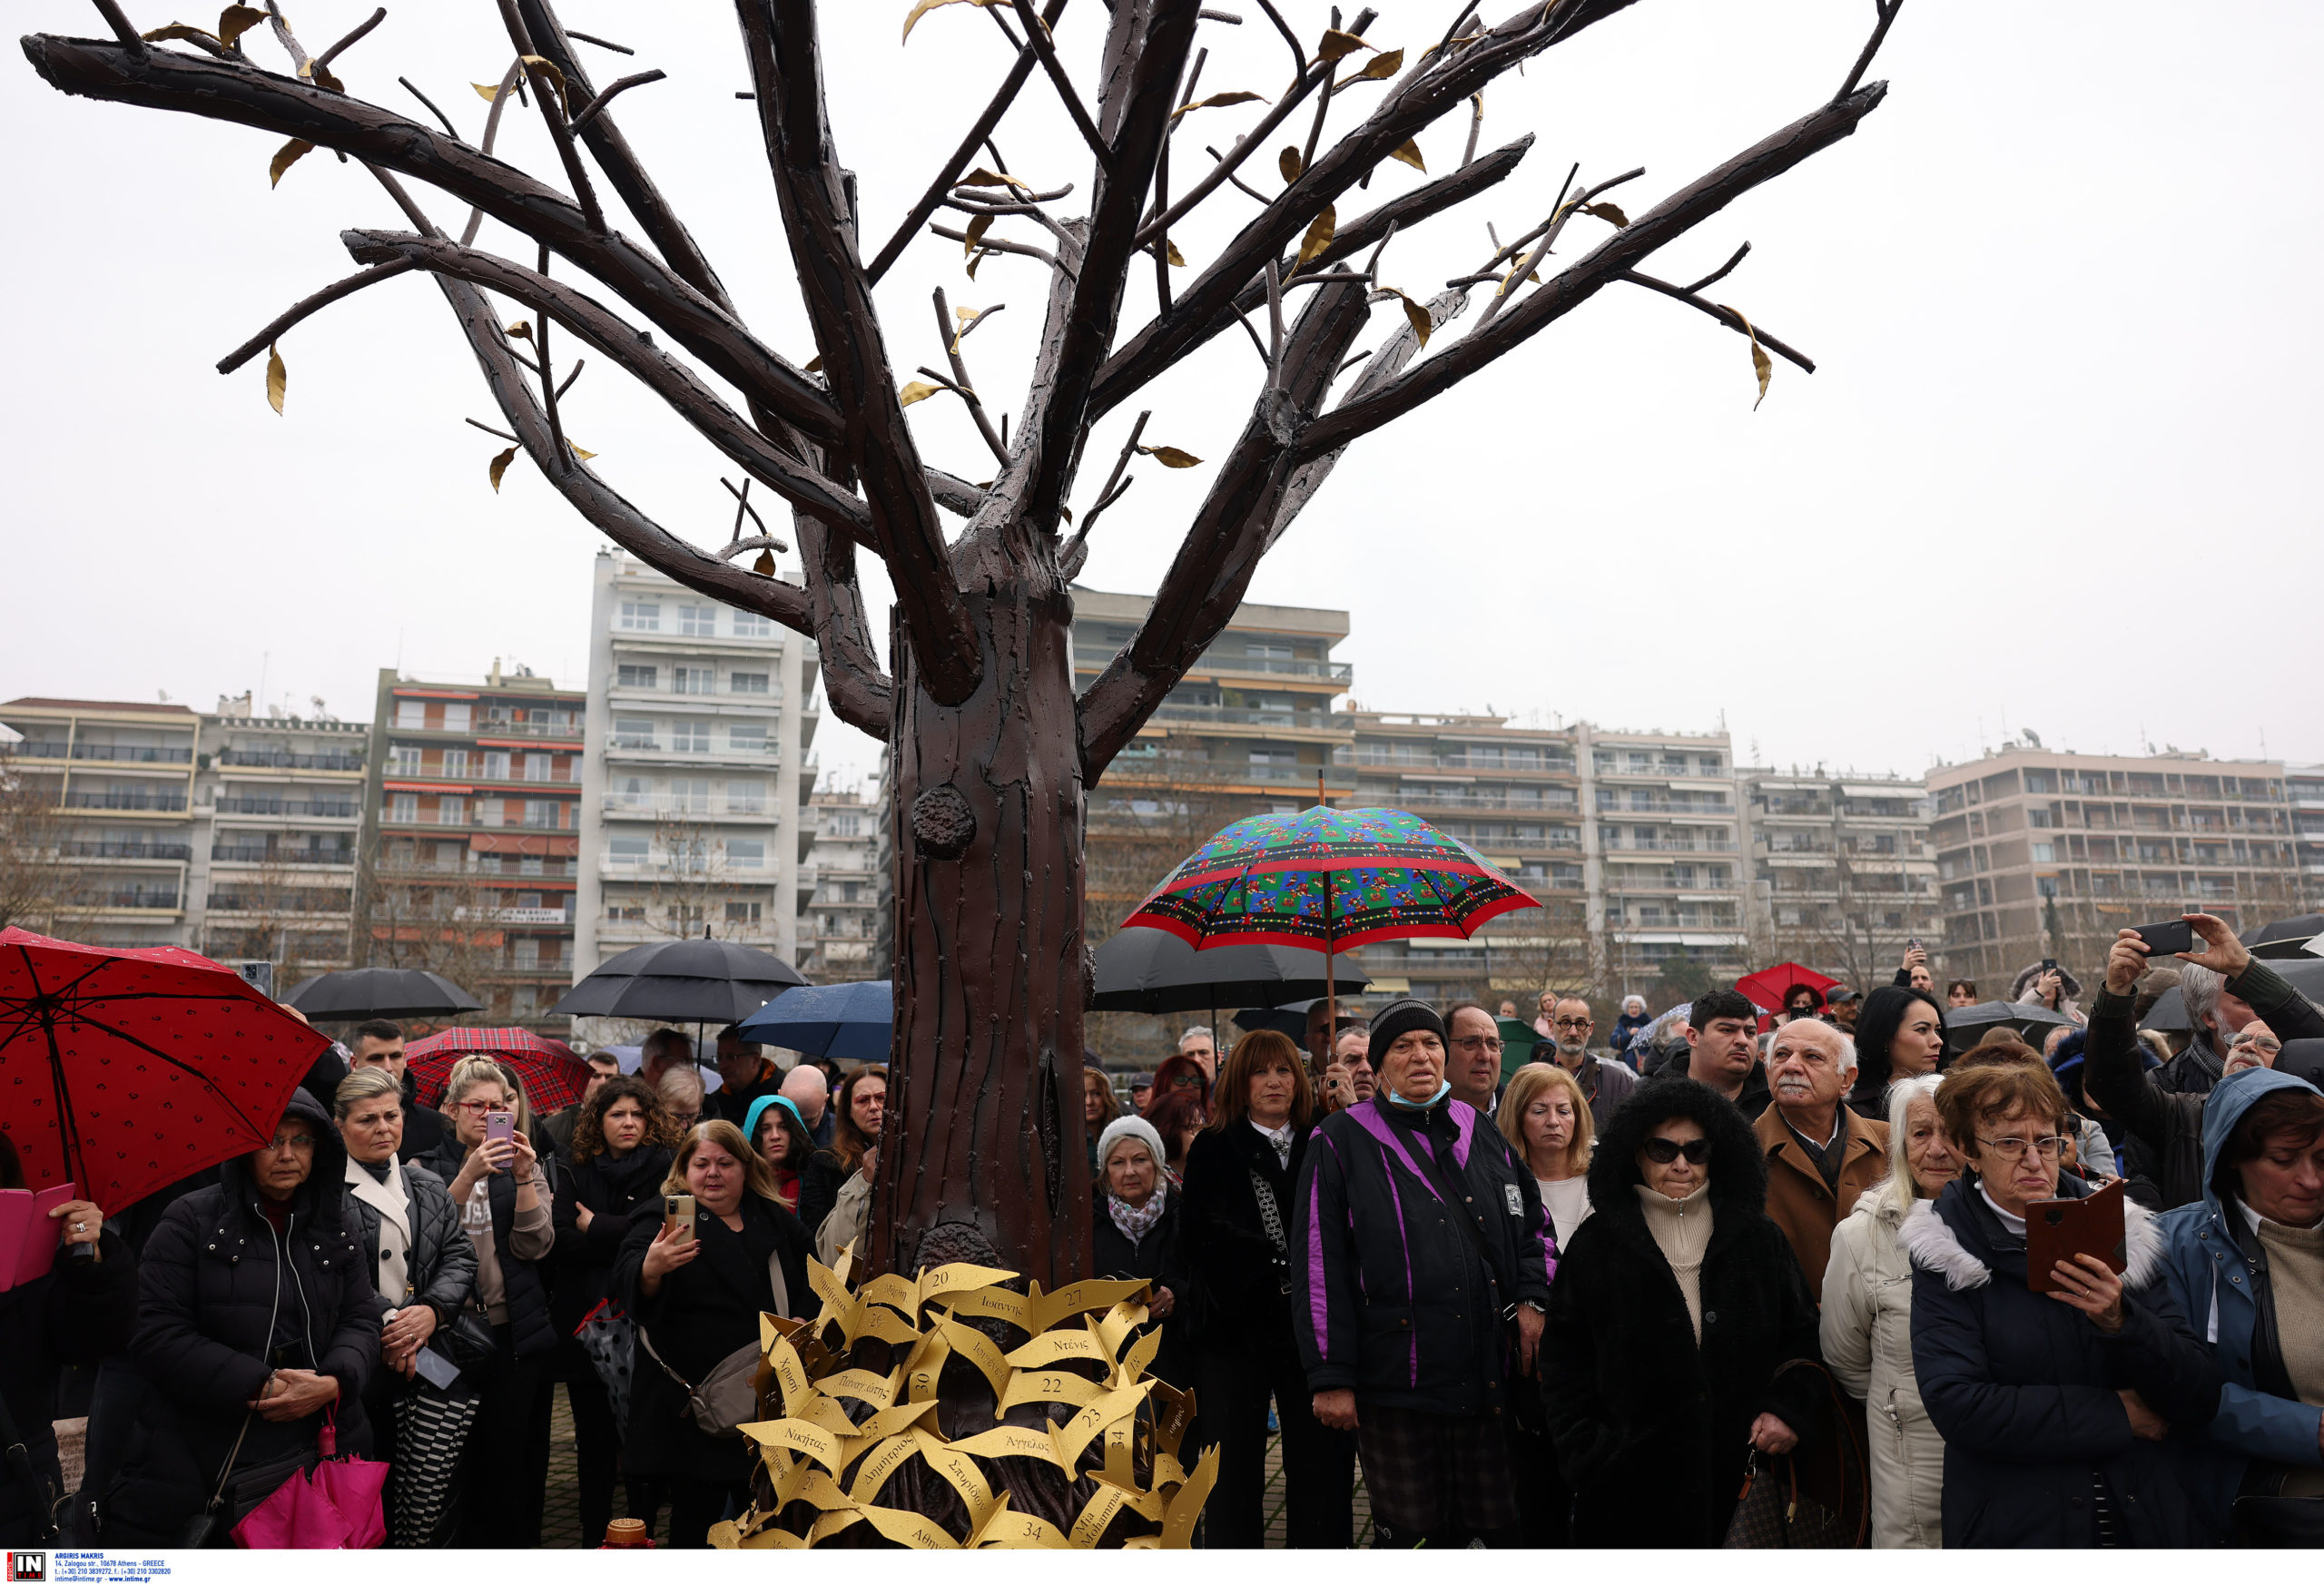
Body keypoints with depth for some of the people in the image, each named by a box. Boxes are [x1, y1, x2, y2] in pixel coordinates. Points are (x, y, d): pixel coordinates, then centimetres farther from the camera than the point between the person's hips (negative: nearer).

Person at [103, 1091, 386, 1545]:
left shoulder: (339, 1230, 10)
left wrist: (333, 1383, -14)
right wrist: (259, 1385, -16)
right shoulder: (192, 1222, -3)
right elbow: (157, 1336, -9)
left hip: (320, 1447, 3)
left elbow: (362, 1320, 7)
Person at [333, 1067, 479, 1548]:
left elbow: (460, 1255, 12)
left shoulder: (429, 1187, 15)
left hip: (433, 1352, 4)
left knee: (431, 1491, -1)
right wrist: (380, 1332, -13)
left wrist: (432, 1310, -5)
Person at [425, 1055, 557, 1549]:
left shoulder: (524, 1164, 7)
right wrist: (468, 1175, -23)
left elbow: (536, 1246, -4)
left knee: (510, 1450, 2)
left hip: (517, 1330, 1)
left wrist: (523, 1177, -14)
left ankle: (514, 1543, 16)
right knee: (463, 1454, 5)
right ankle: (468, 1544, 23)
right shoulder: (430, 1166, 3)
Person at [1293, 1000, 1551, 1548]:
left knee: (1501, 1524, 12)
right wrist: (1330, 1377, -9)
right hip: (1394, 1382, -4)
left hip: (1489, 1374, 4)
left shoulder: (1482, 1133, 11)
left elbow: (1533, 1223, 20)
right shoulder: (1342, 1142, -3)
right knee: (1411, 1534, 7)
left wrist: (1531, 1298, 2)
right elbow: (1319, 1267, -5)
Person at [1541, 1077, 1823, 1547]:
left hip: (1740, 1470, 2)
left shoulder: (1758, 1238, 7)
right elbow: (1565, 1358, 2)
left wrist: (1787, 1407, -2)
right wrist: (1583, 1453, -3)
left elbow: (1802, 1336, 13)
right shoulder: (1598, 1244, 1)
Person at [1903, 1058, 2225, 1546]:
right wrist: (2116, 1415, -16)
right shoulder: (1945, 1253, -10)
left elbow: (2202, 1400, -6)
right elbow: (1957, 1406, -20)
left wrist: (2121, 1321, -24)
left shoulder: (2117, 1231, -2)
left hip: (2153, 1521, 3)